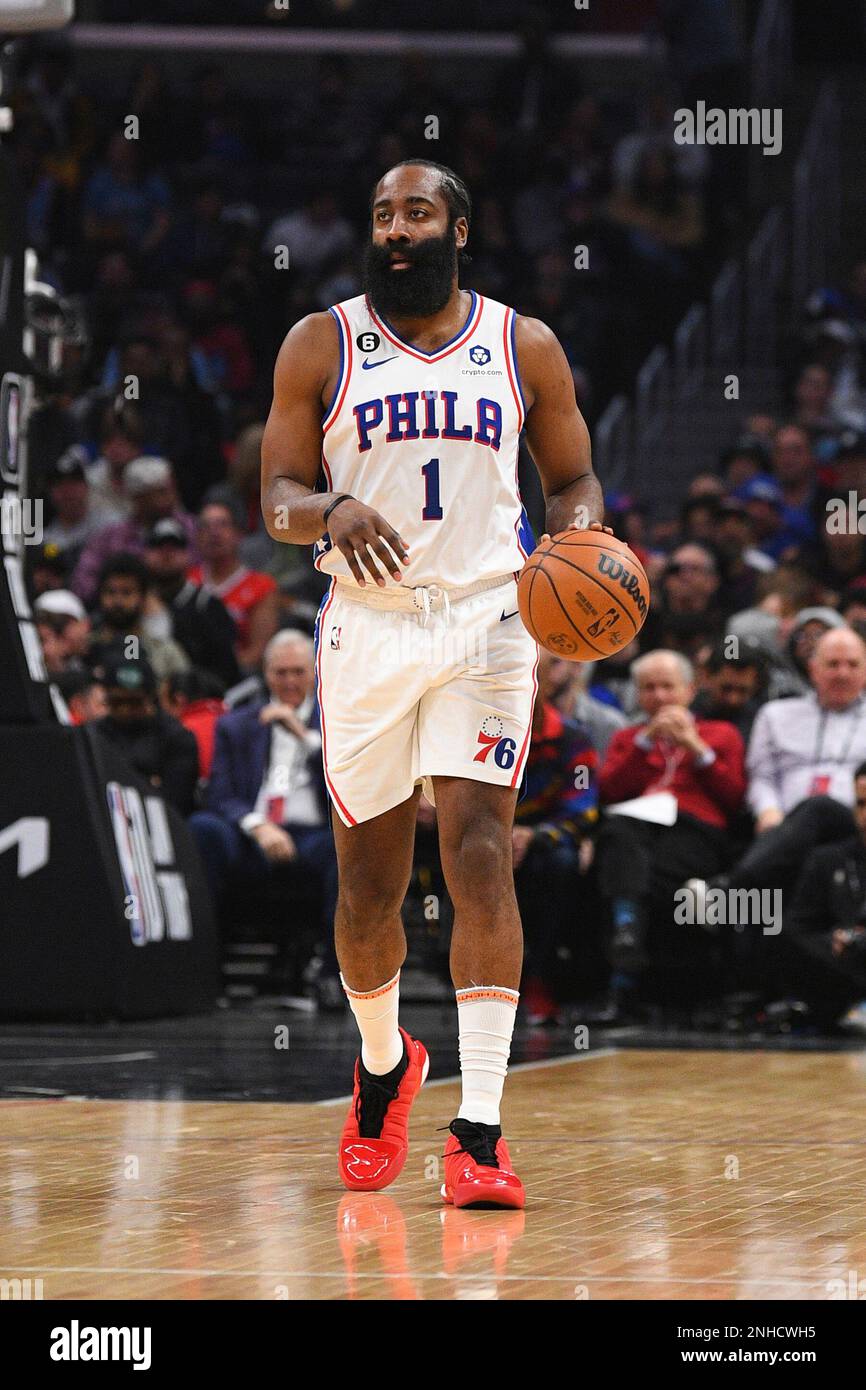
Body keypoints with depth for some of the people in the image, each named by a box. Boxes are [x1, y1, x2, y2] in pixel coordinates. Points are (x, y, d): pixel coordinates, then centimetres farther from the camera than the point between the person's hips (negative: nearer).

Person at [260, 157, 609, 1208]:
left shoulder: (524, 349, 6)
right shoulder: (321, 345, 4)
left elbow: (574, 479, 14)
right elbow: (278, 499, 2)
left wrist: (577, 539, -9)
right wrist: (332, 512, -21)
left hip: (487, 620, -1)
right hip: (366, 628, 1)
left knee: (479, 859, -14)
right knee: (368, 884, 9)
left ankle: (479, 1131, -16)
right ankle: (381, 1068, 38)